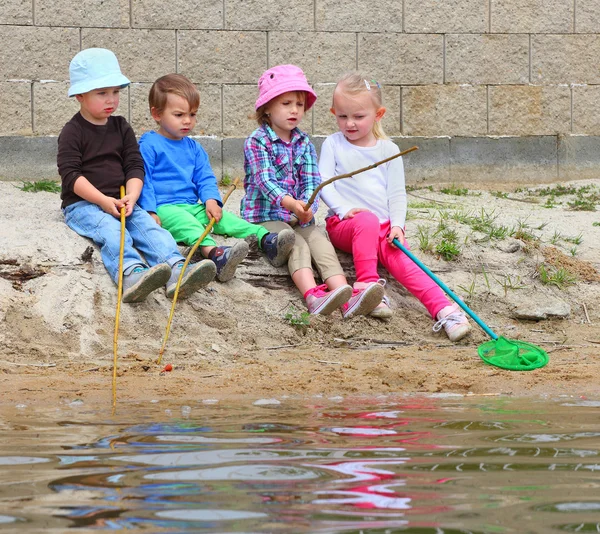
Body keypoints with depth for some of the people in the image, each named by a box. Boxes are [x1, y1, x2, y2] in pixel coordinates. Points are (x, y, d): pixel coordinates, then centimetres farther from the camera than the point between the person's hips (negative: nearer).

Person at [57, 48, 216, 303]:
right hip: (82, 204, -5)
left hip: (120, 203, 5)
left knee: (149, 226, -23)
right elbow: (70, 174, -10)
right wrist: (103, 201, -20)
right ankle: (131, 275, -63)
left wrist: (130, 198, -11)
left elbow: (135, 167, 9)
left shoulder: (121, 128, 15)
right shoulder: (73, 132, -1)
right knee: (111, 230, -34)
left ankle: (177, 273, -47)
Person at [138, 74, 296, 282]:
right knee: (183, 221, -36)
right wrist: (150, 212, -15)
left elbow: (205, 179, 19)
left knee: (223, 217, -14)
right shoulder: (149, 145, -1)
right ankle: (214, 253, -66)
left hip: (193, 207, 8)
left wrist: (211, 200, -3)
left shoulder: (193, 148, 21)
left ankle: (268, 242, -32)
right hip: (163, 209, -8)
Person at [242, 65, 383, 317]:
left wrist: (307, 207, -20)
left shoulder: (304, 142, 14)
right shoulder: (257, 141, -4)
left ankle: (348, 299, -45)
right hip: (266, 216, -4)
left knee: (320, 241, -23)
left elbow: (311, 180, 2)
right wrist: (288, 202, -37)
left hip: (299, 219, 4)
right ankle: (313, 296, -56)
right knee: (297, 244, -30)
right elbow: (264, 180, -18)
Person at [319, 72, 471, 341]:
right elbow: (324, 184, -1)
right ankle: (367, 284, -36)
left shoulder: (388, 150, 12)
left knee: (404, 262, -24)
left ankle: (444, 310, -40)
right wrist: (344, 208, -18)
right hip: (343, 225, -2)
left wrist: (397, 225, -7)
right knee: (367, 220, -38)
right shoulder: (333, 145, 8)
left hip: (384, 227, 2)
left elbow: (397, 193, 10)